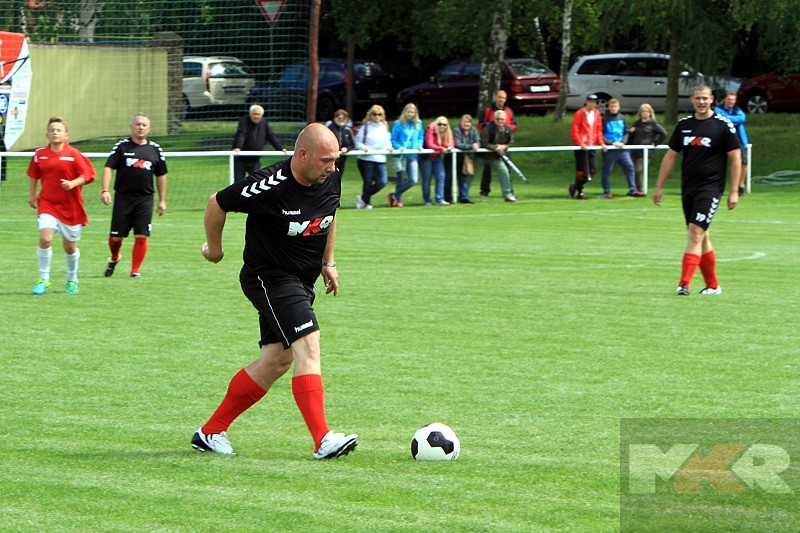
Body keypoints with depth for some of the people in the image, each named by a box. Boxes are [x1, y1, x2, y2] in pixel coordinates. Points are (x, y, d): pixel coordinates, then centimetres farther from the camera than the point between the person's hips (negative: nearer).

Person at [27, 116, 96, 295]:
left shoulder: (74, 154, -7)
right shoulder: (40, 154, 3)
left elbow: (88, 175, -9)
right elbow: (34, 174, 20)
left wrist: (72, 183, -25)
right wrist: (32, 195, 21)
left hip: (71, 206, -1)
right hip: (47, 204, 1)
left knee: (70, 246, 10)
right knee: (45, 238, -19)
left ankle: (72, 280, 33)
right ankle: (43, 279, -6)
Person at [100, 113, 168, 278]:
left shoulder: (155, 149, 9)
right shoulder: (122, 146, 1)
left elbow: (161, 175, 16)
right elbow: (108, 167, -4)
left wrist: (162, 200, 14)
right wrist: (105, 190, -17)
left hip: (145, 199, 1)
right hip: (123, 198, -1)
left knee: (141, 237, -6)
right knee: (116, 236, 2)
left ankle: (135, 271, 2)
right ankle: (114, 258, 32)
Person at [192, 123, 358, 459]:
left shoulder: (331, 180, -4)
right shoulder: (270, 185, -25)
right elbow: (217, 203, -11)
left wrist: (328, 262, 19)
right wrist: (214, 249, 3)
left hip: (302, 280, 8)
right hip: (268, 277, -8)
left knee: (277, 360, 8)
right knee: (308, 345, -22)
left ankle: (211, 432, 20)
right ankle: (323, 440, -28)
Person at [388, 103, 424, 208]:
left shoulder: (418, 124, 8)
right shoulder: (398, 124, -4)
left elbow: (421, 137, 18)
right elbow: (393, 139, -2)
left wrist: (419, 145, -1)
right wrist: (399, 147, -18)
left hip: (413, 156, 4)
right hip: (401, 155, -4)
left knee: (413, 180, -6)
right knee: (401, 179, 3)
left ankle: (395, 195, 10)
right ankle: (398, 200, 21)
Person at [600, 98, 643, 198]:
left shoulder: (622, 118, 12)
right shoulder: (605, 118, -4)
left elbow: (626, 132, 16)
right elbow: (601, 135, -8)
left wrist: (623, 142, -3)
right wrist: (612, 143, -16)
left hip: (622, 149, 4)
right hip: (609, 149, -4)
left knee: (629, 167, -2)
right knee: (607, 171, 0)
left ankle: (632, 190, 3)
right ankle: (606, 192, 9)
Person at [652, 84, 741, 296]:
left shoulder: (723, 125, -5)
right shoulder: (684, 125, 9)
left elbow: (735, 158, -4)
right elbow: (670, 156, 15)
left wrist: (734, 191, -7)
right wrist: (659, 187, 13)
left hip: (710, 188, -6)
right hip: (688, 188, 6)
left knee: (695, 232, -16)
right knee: (700, 237, 10)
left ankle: (684, 284, -20)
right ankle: (712, 285, 21)